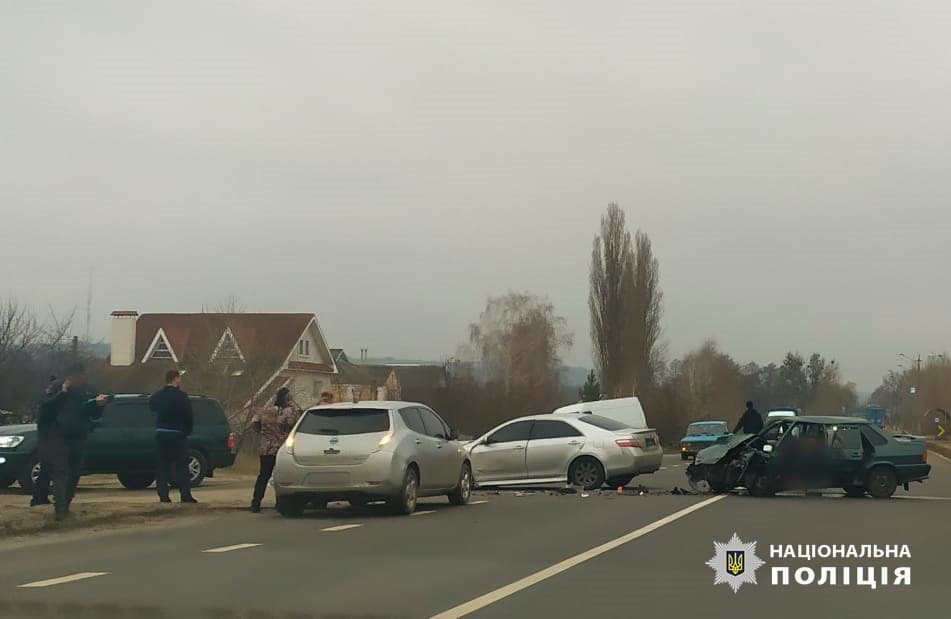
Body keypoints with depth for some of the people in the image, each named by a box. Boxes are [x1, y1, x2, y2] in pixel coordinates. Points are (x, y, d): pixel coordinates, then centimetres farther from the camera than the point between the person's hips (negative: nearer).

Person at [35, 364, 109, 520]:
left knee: (74, 473, 7)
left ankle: (65, 505, 19)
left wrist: (98, 405, -9)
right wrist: (62, 393, -23)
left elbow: (95, 415, 12)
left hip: (78, 438, 5)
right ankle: (60, 509, -22)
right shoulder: (57, 389, -2)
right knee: (61, 472, -14)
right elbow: (45, 406, -15)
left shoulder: (86, 393, 9)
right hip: (58, 436, -5)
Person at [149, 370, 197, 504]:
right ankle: (185, 495, -5)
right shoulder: (181, 396, -11)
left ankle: (163, 495, 4)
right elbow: (189, 417, -10)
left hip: (160, 433, 5)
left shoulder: (157, 396, 6)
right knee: (181, 465, -2)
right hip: (177, 434, -5)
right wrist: (188, 431, 4)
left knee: (162, 465, 8)